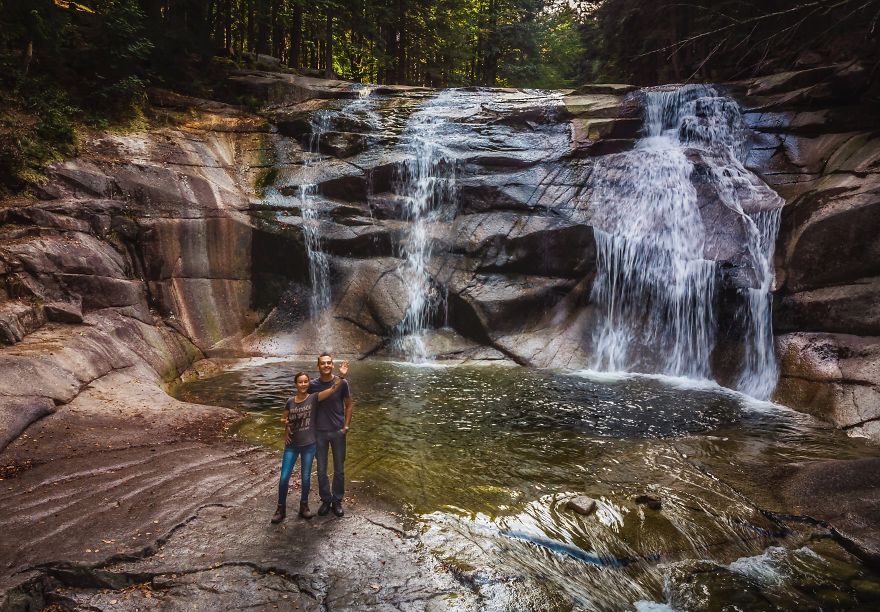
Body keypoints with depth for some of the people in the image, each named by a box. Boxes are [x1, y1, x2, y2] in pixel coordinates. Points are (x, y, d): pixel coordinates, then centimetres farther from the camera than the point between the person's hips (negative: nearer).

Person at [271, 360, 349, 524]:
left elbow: (333, 389, -23)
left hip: (309, 445, -1)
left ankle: (304, 506, 28)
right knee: (284, 477, 2)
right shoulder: (290, 402, -3)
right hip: (292, 445, 1)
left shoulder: (313, 398, -10)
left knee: (306, 477, 10)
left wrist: (341, 376, -37)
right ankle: (281, 509, 18)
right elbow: (284, 419, 13)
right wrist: (285, 424, -9)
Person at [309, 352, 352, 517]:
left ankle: (337, 501, 26)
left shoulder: (342, 383, -8)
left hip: (338, 432, -1)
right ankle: (325, 500, 28)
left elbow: (348, 406, 2)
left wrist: (346, 426, -4)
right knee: (321, 470, 10)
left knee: (339, 470, 10)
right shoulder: (312, 385, -6)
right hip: (319, 432, 1)